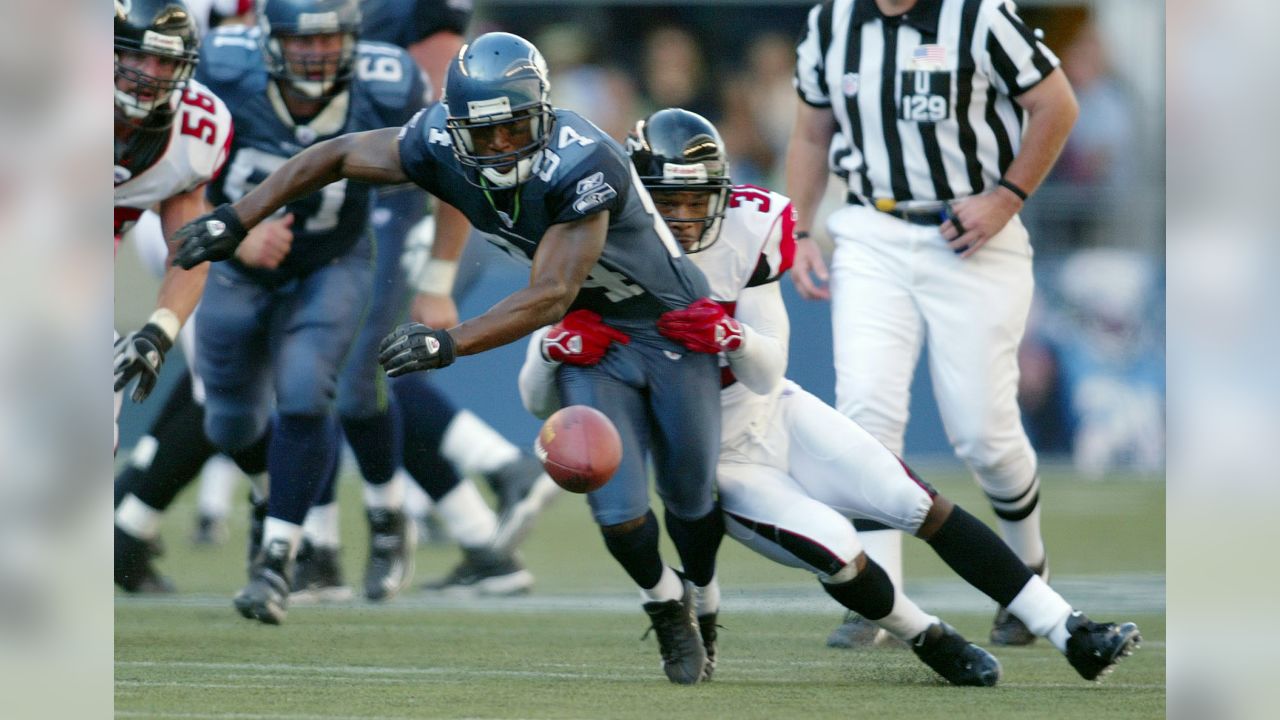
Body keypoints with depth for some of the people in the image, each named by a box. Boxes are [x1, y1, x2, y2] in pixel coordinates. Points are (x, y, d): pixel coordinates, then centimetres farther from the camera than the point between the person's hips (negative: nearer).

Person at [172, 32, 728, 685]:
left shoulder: (583, 166, -37)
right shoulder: (441, 146, -21)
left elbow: (552, 296, -38)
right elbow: (338, 156, -6)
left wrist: (449, 343, -47)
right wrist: (237, 219, -9)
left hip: (671, 329, -4)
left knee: (692, 496, 12)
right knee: (619, 510, -7)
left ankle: (700, 601, 42)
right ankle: (665, 606, 23)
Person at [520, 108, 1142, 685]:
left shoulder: (745, 232, -14)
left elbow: (769, 375, -11)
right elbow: (540, 402, -15)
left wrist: (731, 339, -34)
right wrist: (555, 349, -38)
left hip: (779, 418, 3)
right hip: (716, 464, -3)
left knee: (922, 506, -7)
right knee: (833, 546, -24)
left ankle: (1070, 635, -4)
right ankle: (933, 644, 3)